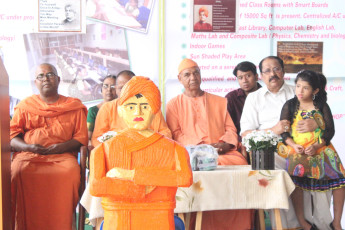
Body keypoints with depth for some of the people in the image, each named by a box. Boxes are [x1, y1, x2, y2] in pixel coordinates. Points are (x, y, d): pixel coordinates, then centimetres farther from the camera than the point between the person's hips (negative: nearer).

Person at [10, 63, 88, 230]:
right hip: (28, 154, 1)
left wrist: (61, 147, -10)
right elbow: (11, 136, 14)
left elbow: (81, 137, 9)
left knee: (69, 172, -36)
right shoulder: (25, 105, 22)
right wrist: (28, 146, -8)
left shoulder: (74, 106, 18)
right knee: (18, 171, -34)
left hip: (62, 155, -1)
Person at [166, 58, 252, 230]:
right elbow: (176, 134, 4)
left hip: (223, 152, 2)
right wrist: (201, 147, -11)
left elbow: (231, 128, 17)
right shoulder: (174, 104, 16)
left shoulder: (219, 101, 25)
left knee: (240, 162, -30)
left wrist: (226, 143, -7)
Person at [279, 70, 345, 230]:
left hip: (320, 147, 2)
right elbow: (283, 130, 4)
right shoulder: (290, 105, 8)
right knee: (296, 175, -29)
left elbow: (330, 130, 4)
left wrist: (316, 146, -12)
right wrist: (293, 145, -13)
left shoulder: (322, 106, 10)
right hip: (297, 150, -1)